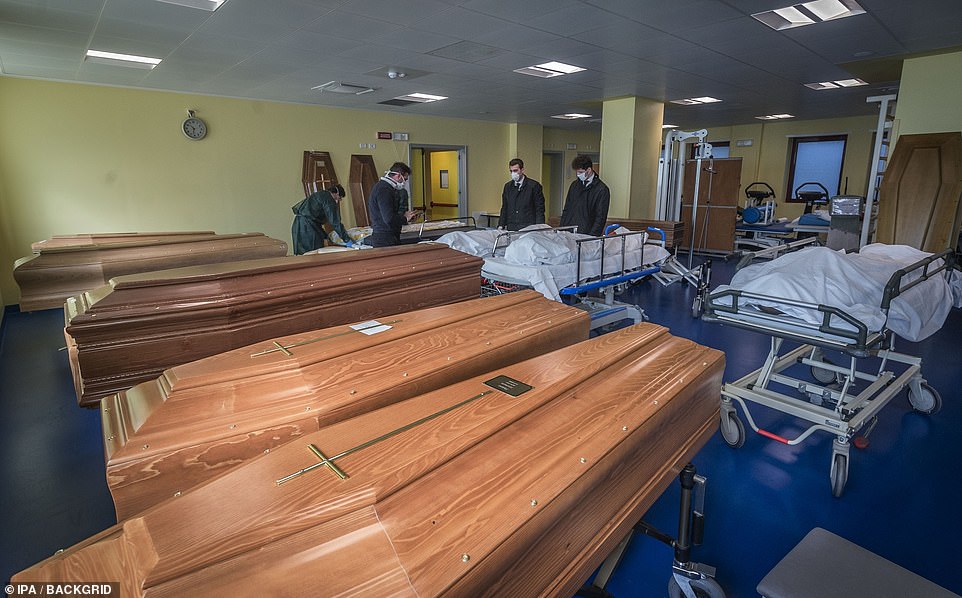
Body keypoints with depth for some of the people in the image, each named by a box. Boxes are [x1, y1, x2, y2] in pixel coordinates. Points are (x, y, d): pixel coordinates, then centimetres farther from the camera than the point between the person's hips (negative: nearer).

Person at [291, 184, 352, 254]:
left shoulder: (320, 195, 24)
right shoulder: (329, 199, -6)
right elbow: (335, 221, -12)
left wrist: (326, 236, 30)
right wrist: (346, 239, -10)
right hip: (306, 227, -10)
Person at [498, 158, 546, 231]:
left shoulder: (534, 185, -1)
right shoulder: (507, 186, 14)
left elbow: (539, 210, -2)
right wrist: (501, 226, 8)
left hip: (529, 229, -4)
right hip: (511, 229, 4)